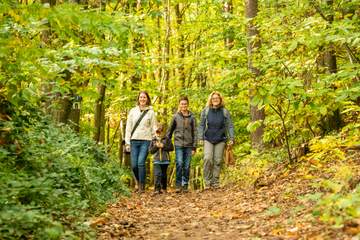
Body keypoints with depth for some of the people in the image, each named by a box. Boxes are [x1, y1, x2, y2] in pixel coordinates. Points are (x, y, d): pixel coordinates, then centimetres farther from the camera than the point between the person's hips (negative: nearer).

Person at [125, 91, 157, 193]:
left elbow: (153, 128, 7)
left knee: (141, 163, -13)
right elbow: (128, 127, 10)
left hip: (146, 140, -2)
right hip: (134, 140, 2)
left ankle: (142, 186, 0)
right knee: (134, 165, -2)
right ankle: (138, 181, 26)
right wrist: (127, 142, 4)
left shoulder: (151, 112, 7)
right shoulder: (133, 111, 11)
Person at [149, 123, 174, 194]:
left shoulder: (166, 139, 5)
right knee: (157, 174, -14)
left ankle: (164, 188, 25)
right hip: (157, 160, 0)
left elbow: (171, 148, 0)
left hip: (165, 160, 0)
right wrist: (156, 146, -10)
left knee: (164, 175, 10)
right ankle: (157, 189, -17)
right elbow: (151, 150, 7)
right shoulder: (153, 140, 9)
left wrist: (163, 146, -11)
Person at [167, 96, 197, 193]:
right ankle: (178, 184, -3)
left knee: (187, 166, 2)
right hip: (178, 144, -1)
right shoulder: (176, 116, 6)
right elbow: (170, 130, 12)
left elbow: (194, 132, 6)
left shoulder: (192, 117, 5)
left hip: (189, 145, 1)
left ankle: (185, 185, 13)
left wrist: (194, 147, 1)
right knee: (179, 163, -12)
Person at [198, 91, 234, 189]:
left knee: (218, 161, 1)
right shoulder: (205, 111, 5)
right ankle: (207, 181, -3)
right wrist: (200, 138, 0)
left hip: (220, 140, 1)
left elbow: (230, 125, 6)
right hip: (208, 139, 0)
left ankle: (215, 182, 11)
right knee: (207, 159, -15)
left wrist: (231, 138, -3)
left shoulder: (225, 112, 5)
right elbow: (201, 125, 7)